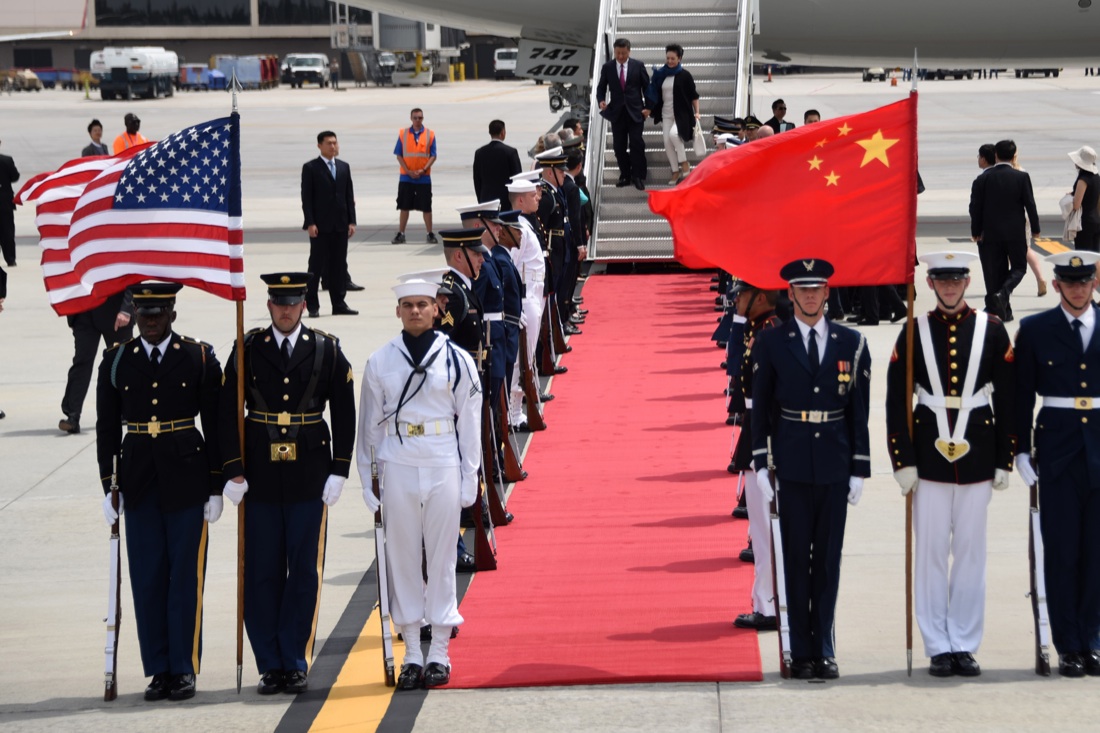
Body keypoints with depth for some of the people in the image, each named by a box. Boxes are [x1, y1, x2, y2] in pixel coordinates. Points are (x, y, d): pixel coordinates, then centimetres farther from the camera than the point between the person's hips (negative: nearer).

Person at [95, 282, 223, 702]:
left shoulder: (201, 359, -1)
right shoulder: (116, 360, 5)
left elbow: (215, 426, 0)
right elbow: (107, 428, 7)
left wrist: (216, 488, -3)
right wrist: (109, 487, 2)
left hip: (186, 480, -2)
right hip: (138, 481, 2)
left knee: (185, 577, 1)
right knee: (147, 578, 4)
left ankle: (184, 669, 8)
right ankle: (158, 671, 11)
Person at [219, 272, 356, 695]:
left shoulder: (327, 351, 3)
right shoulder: (248, 350, 3)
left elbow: (344, 414, 4)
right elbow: (228, 413, 1)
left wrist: (339, 471, -2)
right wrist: (234, 471, -5)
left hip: (309, 479, 0)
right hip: (261, 478, 0)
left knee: (305, 573, 2)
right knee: (261, 573, 2)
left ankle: (295, 664, 10)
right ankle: (270, 665, 9)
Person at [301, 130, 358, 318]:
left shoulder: (344, 167, 13)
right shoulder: (310, 168, -2)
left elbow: (349, 196, 12)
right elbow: (306, 198, -6)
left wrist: (351, 221, 5)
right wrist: (310, 223, -13)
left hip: (340, 225, 5)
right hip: (320, 225, -5)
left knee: (339, 266, 6)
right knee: (317, 265, -1)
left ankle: (339, 304, 11)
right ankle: (312, 306, 3)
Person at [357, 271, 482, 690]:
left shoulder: (456, 360, 2)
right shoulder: (379, 363, 5)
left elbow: (469, 422, 4)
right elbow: (369, 424, 9)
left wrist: (469, 479, 1)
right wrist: (368, 479, 5)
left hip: (443, 470, -1)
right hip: (397, 468, 1)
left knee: (441, 558, 3)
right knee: (402, 558, 3)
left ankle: (439, 653, 11)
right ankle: (412, 653, 10)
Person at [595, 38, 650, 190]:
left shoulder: (638, 65, 1)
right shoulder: (607, 67, 3)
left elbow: (646, 86, 5)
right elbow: (601, 87, 9)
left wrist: (648, 107, -3)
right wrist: (601, 100, -11)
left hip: (635, 111, -2)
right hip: (617, 112, 2)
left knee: (636, 144, -6)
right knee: (619, 146, 4)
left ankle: (638, 176, 2)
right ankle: (625, 176, 13)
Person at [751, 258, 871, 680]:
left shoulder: (851, 344, 5)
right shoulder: (770, 344, 2)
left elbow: (859, 411, 5)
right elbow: (760, 408, 3)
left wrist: (859, 469, 1)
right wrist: (761, 464, -3)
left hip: (835, 467, 1)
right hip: (793, 467, -1)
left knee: (828, 558, 5)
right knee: (796, 558, 1)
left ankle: (824, 649, 10)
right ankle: (802, 652, 6)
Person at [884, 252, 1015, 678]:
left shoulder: (992, 331, 4)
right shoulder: (914, 333, 2)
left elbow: (1008, 399, 5)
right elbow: (897, 402, 1)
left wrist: (1004, 461, 1)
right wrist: (903, 463, -5)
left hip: (977, 456, 1)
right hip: (929, 459, -1)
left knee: (971, 552, 4)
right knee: (932, 552, 1)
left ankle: (966, 645, 11)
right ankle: (938, 647, 8)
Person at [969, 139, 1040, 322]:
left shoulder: (983, 178, -3)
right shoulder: (1022, 177, -6)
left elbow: (975, 207, -3)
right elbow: (1030, 204, -5)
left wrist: (976, 231, 5)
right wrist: (1035, 229, 6)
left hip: (990, 233, 1)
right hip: (1015, 233, -1)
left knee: (995, 272, 9)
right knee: (1018, 267, 12)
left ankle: (1002, 311, 10)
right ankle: (1003, 293, -16)